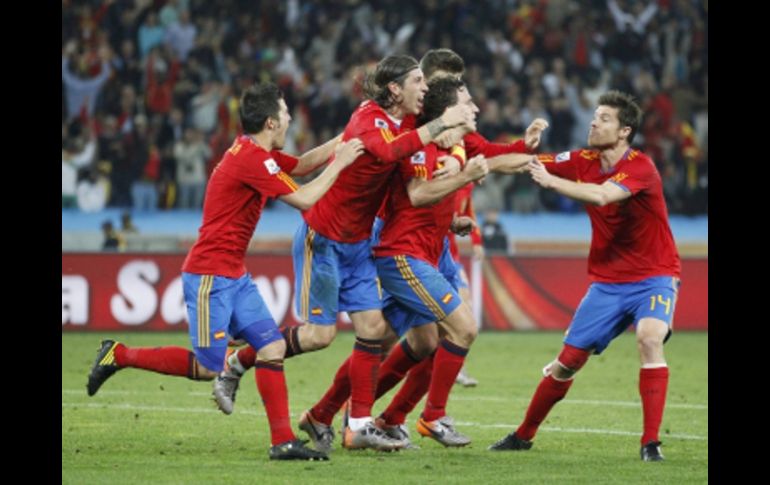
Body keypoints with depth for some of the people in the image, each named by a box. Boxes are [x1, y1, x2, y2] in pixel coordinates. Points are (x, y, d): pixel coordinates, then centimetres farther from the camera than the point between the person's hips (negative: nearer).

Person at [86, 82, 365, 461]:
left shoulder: (255, 152, 11)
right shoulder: (252, 159, -19)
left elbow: (302, 164, 26)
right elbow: (304, 199, -18)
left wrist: (343, 142, 14)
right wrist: (339, 163, -8)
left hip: (234, 276, 10)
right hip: (210, 275, -10)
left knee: (273, 348, 0)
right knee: (207, 369, -7)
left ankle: (283, 441, -1)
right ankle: (120, 356, 7)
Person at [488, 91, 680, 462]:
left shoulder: (640, 167, -19)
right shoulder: (584, 162, 0)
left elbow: (601, 195, -37)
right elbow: (530, 163, -4)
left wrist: (551, 181, -37)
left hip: (654, 277, -5)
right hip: (607, 281, 5)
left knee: (650, 339, -32)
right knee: (568, 360, 5)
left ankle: (651, 443, -28)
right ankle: (524, 435, 25)